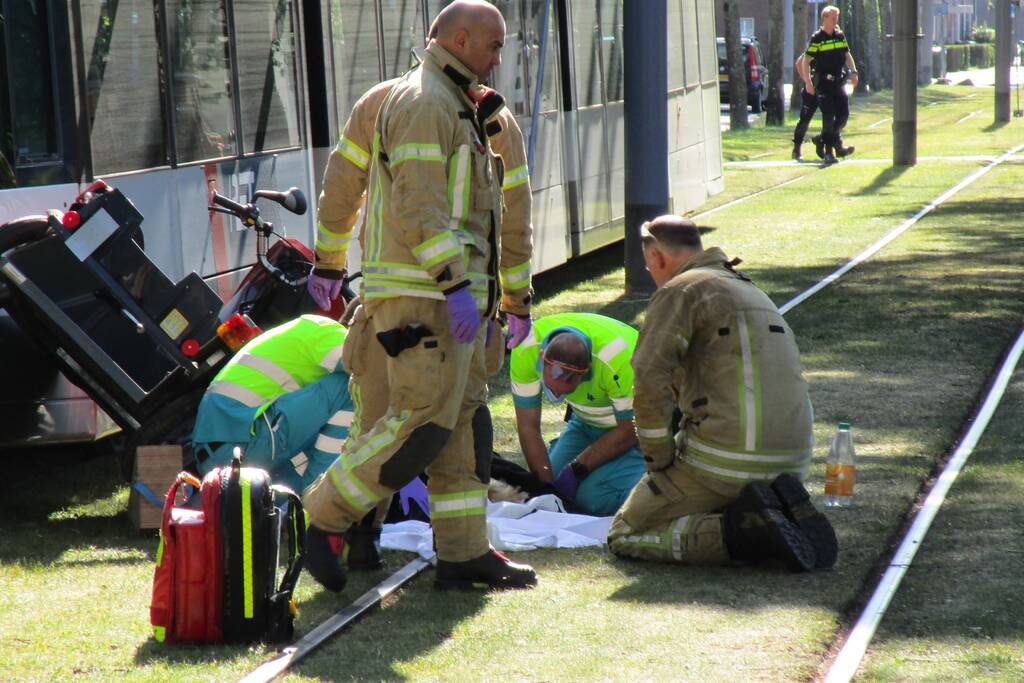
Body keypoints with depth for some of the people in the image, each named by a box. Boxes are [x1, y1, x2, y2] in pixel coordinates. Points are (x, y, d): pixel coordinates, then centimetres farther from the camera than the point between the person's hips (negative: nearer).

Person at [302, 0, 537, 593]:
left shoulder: (455, 107, 23)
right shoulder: (423, 103, -11)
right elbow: (420, 206, -21)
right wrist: (456, 284, -26)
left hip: (451, 292, 11)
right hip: (424, 293, -11)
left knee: (464, 419, 9)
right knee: (423, 420, -12)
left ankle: (465, 553, 11)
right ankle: (321, 520, -4)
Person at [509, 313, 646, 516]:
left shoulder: (618, 359, -39)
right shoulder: (526, 349, -28)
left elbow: (629, 431, -21)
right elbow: (528, 427, -17)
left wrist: (576, 469, -17)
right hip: (587, 421, 5)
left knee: (593, 498, -20)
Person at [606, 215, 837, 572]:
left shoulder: (680, 290, -3)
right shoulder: (751, 291, 26)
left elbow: (651, 378, -16)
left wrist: (659, 460, -7)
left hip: (724, 460, -8)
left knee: (625, 537, 5)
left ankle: (745, 530, -15)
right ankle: (787, 513, 2)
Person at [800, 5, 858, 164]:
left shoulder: (840, 36, 10)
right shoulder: (816, 39, -8)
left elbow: (847, 55, 20)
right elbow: (805, 62, -9)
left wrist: (853, 72, 7)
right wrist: (808, 82, -17)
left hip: (838, 82, 6)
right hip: (823, 84, -6)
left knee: (844, 113, -1)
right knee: (828, 117, -8)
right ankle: (828, 151, -1)